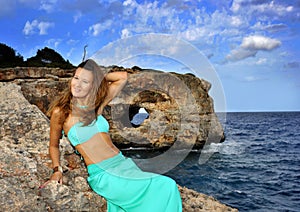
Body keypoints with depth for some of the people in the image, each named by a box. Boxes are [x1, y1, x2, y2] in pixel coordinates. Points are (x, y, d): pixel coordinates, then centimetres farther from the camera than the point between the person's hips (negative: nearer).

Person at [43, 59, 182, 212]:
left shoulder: (96, 106, 11)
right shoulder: (60, 112, 1)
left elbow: (123, 77, 15)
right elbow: (54, 145, 14)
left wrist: (99, 77, 16)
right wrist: (57, 170, 1)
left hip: (123, 163, 5)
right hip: (102, 175, -5)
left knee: (168, 187, -20)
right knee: (165, 187, -23)